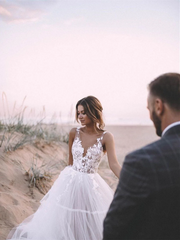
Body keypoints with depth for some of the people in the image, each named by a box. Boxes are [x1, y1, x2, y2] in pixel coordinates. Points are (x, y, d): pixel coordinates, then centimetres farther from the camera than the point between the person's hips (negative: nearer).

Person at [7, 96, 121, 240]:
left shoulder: (106, 137, -10)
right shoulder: (74, 133, -4)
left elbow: (114, 165, -16)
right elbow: (71, 160, 8)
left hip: (90, 185, -1)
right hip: (70, 183, 1)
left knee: (90, 227, 8)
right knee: (61, 221, 12)